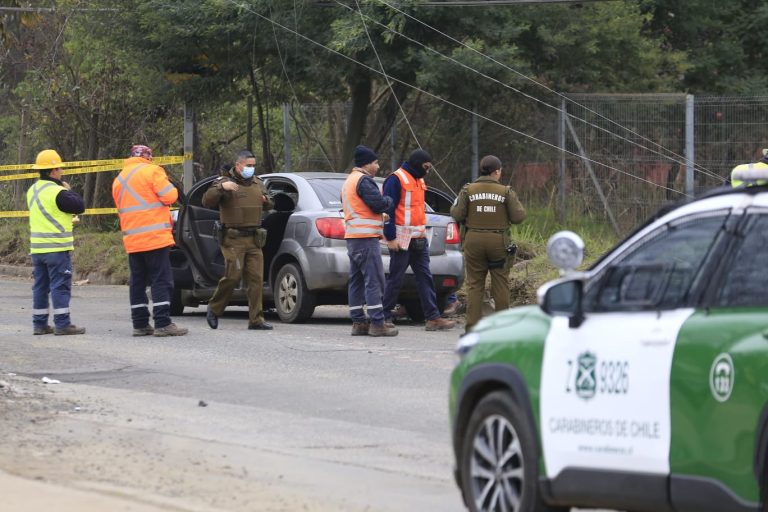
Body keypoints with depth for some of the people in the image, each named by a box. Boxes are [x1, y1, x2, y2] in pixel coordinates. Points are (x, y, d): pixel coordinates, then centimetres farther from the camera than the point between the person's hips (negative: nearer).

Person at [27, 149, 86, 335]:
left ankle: (39, 324, 12)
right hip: (57, 248, -8)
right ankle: (62, 324, -7)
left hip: (37, 248, 8)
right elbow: (79, 206, -9)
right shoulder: (57, 192, -16)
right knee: (60, 286, -5)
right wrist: (68, 190, 4)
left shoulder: (32, 191, 11)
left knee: (40, 286, 11)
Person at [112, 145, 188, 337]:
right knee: (161, 280, -6)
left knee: (137, 282, 10)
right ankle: (163, 324, -12)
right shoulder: (152, 171, -6)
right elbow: (169, 196, -12)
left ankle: (140, 324, 9)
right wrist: (170, 188, 8)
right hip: (155, 237, -6)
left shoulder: (119, 179, 16)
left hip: (132, 240, 6)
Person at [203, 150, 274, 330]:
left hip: (254, 240, 6)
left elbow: (268, 206, 31)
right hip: (233, 239, -6)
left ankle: (256, 320, -1)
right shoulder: (225, 182, -1)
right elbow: (207, 201, -12)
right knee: (233, 275, -13)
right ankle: (214, 309, 8)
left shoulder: (257, 184, 18)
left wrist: (266, 201, 8)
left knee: (256, 278, -2)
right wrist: (221, 187, -26)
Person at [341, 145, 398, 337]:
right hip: (366, 237, -10)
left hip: (352, 238, 10)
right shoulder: (363, 181, -12)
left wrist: (381, 215, 17)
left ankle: (358, 322, 10)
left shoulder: (349, 181, 21)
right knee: (374, 280, -10)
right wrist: (390, 200, 2)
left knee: (356, 280, 10)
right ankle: (377, 323, -14)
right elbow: (379, 204, -19)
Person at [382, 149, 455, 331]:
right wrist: (391, 238, -17)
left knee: (425, 278, 3)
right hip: (401, 240, -8)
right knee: (396, 279, -3)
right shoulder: (396, 179, -11)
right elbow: (388, 209, -15)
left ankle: (433, 317, 2)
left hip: (419, 239, 8)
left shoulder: (419, 181, 17)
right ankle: (385, 317, 6)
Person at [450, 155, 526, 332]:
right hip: (498, 242, -1)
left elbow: (457, 215, -4)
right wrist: (516, 203, 15)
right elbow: (518, 217, -5)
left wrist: (456, 203, 16)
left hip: (473, 240, 1)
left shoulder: (468, 190, -2)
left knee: (474, 284, 4)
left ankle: (472, 326, -2)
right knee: (500, 284, 6)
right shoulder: (506, 192, -4)